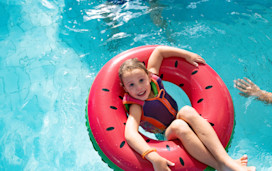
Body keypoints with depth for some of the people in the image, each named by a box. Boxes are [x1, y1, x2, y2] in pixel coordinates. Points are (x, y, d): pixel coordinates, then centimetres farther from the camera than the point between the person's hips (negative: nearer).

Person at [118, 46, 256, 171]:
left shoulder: (152, 78, -7)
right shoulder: (136, 106, -22)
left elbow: (159, 50, 6)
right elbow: (130, 134, -39)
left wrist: (187, 55, 4)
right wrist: (154, 158, -52)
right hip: (165, 136, -4)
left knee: (187, 111, -32)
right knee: (179, 125, -40)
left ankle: (225, 159, -41)